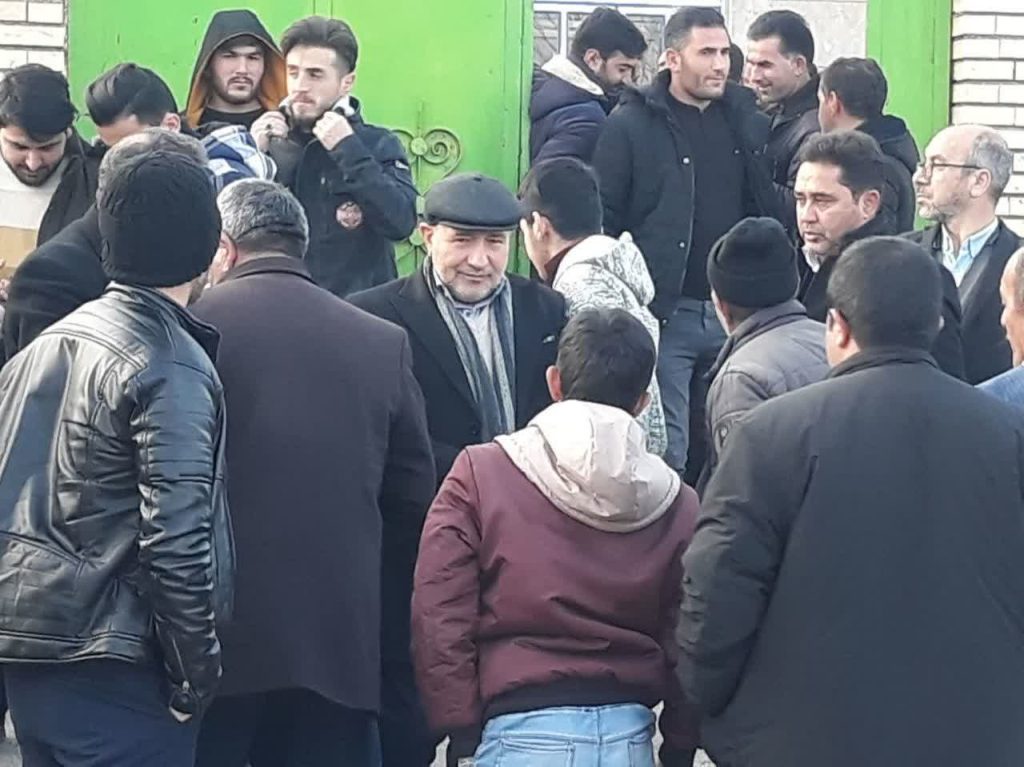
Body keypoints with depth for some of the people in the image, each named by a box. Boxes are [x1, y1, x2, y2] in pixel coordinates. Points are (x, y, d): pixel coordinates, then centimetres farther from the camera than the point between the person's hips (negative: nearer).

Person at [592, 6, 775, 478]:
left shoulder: (746, 120, 10)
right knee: (665, 453, -3)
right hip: (665, 313, -4)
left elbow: (766, 209, 17)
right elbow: (603, 220, -5)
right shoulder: (632, 125, -4)